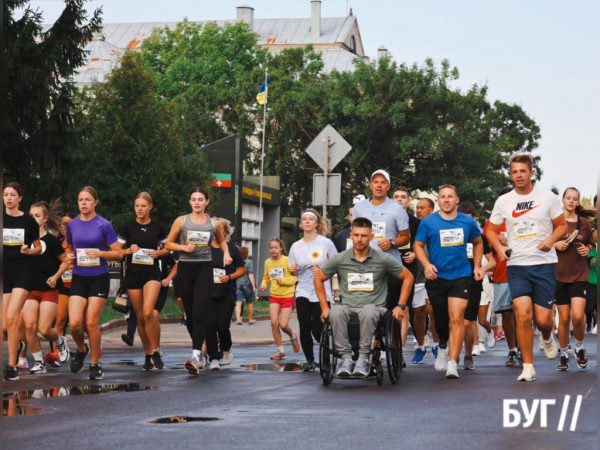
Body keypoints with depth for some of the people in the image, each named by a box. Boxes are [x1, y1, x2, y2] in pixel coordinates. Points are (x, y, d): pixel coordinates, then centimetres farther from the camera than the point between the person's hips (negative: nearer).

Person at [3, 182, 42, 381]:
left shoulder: (28, 221, 2)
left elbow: (38, 247, 11)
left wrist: (29, 251, -9)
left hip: (23, 273, -2)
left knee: (11, 317, -18)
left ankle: (12, 366, -11)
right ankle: (17, 344, 36)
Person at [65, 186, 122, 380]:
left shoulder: (104, 225, -6)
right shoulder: (72, 225, 5)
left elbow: (118, 254, -4)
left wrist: (100, 253, -20)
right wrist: (69, 255, 0)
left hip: (99, 278, -3)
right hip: (79, 278, 3)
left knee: (91, 323, -6)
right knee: (74, 323, -10)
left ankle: (95, 365, 9)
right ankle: (81, 350, 22)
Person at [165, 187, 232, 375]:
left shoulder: (214, 224, 6)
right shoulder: (181, 221, 4)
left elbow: (222, 240, 25)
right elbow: (168, 244, 8)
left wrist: (226, 254, 6)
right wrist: (183, 247, -10)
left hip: (204, 269, -1)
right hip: (185, 268, 1)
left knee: (199, 313, -16)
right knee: (189, 314, 7)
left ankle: (196, 357, -26)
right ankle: (199, 351, 25)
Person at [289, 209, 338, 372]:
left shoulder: (326, 243, -1)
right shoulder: (296, 246, 9)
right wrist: (293, 270, -5)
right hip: (303, 293, 3)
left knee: (318, 330, -10)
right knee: (305, 329, -5)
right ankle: (310, 361, 9)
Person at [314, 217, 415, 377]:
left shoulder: (383, 259, 3)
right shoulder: (340, 259, 6)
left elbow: (408, 277, 12)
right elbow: (318, 279, 18)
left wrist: (401, 306, 4)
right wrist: (324, 307, 10)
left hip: (375, 308, -1)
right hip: (348, 308, 1)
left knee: (368, 311, -40)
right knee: (336, 311, -36)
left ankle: (363, 358, -33)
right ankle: (346, 357, -31)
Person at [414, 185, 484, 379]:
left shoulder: (468, 222, 3)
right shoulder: (428, 222, -1)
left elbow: (478, 243, 19)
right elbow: (418, 245, 3)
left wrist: (477, 266, 11)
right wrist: (427, 265, -13)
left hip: (461, 276, -1)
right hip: (437, 277, 1)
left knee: (457, 318, -13)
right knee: (440, 318, 10)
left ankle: (452, 363, -15)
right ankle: (443, 346, 43)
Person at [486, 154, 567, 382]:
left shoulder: (548, 198, 1)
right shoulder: (503, 201, 5)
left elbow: (562, 225, 9)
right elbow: (491, 230, 16)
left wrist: (551, 239, -11)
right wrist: (499, 248, -3)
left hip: (544, 264, -1)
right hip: (517, 265, 1)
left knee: (542, 319, -4)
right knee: (523, 315, -14)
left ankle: (547, 337, 35)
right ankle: (528, 367, -4)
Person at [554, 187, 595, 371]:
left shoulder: (585, 223, 3)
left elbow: (591, 243, 18)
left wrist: (587, 249, -3)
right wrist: (555, 244, -12)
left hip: (580, 275, 0)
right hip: (560, 274, 0)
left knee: (578, 316, -14)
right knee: (564, 318, 2)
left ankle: (580, 346, 13)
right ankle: (563, 354, 20)